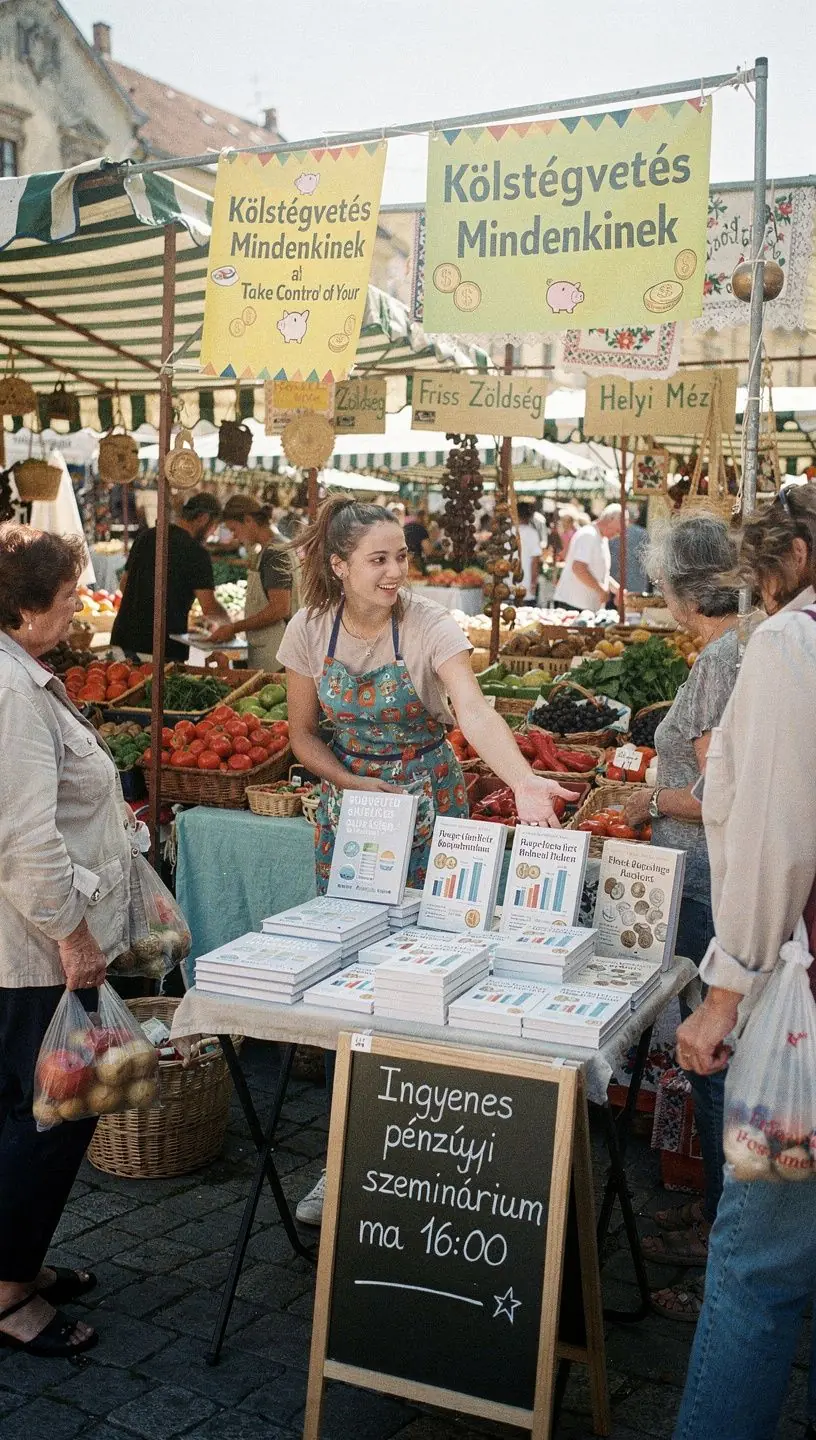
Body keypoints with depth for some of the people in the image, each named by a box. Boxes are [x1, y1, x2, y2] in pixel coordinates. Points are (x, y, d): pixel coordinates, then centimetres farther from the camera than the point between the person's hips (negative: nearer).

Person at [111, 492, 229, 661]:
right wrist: (227, 620, 8)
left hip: (124, 638, 6)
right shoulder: (196, 552, -9)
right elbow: (209, 608, -12)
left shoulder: (146, 536, 10)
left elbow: (123, 583, 20)